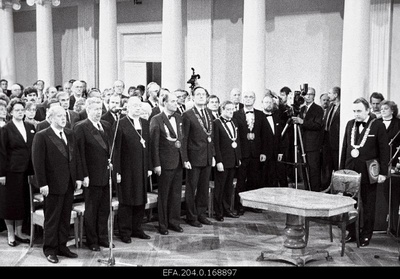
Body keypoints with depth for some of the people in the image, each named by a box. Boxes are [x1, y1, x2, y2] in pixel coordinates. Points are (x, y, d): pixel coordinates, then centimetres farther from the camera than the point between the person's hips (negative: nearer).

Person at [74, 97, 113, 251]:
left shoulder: (106, 125, 10)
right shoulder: (81, 127, -9)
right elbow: (80, 153, -11)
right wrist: (84, 175, -15)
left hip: (106, 175, 6)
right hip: (92, 176, -6)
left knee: (104, 209, 13)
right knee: (91, 210, 7)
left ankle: (103, 238, 25)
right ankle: (92, 241, 18)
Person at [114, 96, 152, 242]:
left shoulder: (145, 123, 11)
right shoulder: (120, 124, -8)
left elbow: (148, 146, 12)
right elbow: (116, 149, -10)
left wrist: (149, 167, 9)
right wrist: (117, 170, -13)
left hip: (142, 169, 6)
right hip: (126, 169, -6)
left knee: (141, 200, 12)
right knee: (126, 202, 3)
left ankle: (137, 229, 25)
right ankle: (125, 232, 15)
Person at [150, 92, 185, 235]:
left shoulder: (179, 118, 10)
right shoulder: (156, 120, -9)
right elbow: (154, 143, -12)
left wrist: (184, 157, 1)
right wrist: (156, 164, -15)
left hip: (178, 162, 6)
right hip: (165, 163, -6)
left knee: (176, 194, 13)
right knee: (163, 195, 5)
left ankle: (174, 221, 24)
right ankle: (162, 225, 15)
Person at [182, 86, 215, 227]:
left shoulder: (209, 113, 9)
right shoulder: (187, 115, -10)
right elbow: (184, 138, -11)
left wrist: (213, 155, 11)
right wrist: (185, 159, -14)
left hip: (208, 157, 6)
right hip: (194, 157, -6)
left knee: (204, 188, 14)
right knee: (191, 188, 5)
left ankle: (201, 214, 26)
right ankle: (191, 217, 16)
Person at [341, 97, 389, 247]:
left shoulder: (378, 126, -6)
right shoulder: (350, 124, 9)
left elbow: (384, 150, -5)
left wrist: (383, 172, -9)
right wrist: (342, 169, 10)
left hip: (368, 174, -4)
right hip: (350, 172, 4)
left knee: (368, 206, 8)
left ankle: (366, 235, 19)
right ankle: (352, 233, 20)